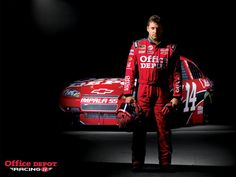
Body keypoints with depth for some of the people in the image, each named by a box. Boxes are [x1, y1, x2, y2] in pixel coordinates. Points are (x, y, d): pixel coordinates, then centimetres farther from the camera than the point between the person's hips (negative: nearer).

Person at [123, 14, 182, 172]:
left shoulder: (170, 48, 9)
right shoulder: (137, 46, 10)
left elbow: (177, 74, 7)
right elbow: (130, 71, 8)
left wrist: (176, 96, -1)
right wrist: (128, 94, 0)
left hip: (162, 93, 0)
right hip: (143, 92, 1)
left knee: (163, 128, -1)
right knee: (139, 127, -2)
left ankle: (165, 163, 3)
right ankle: (137, 162, 1)